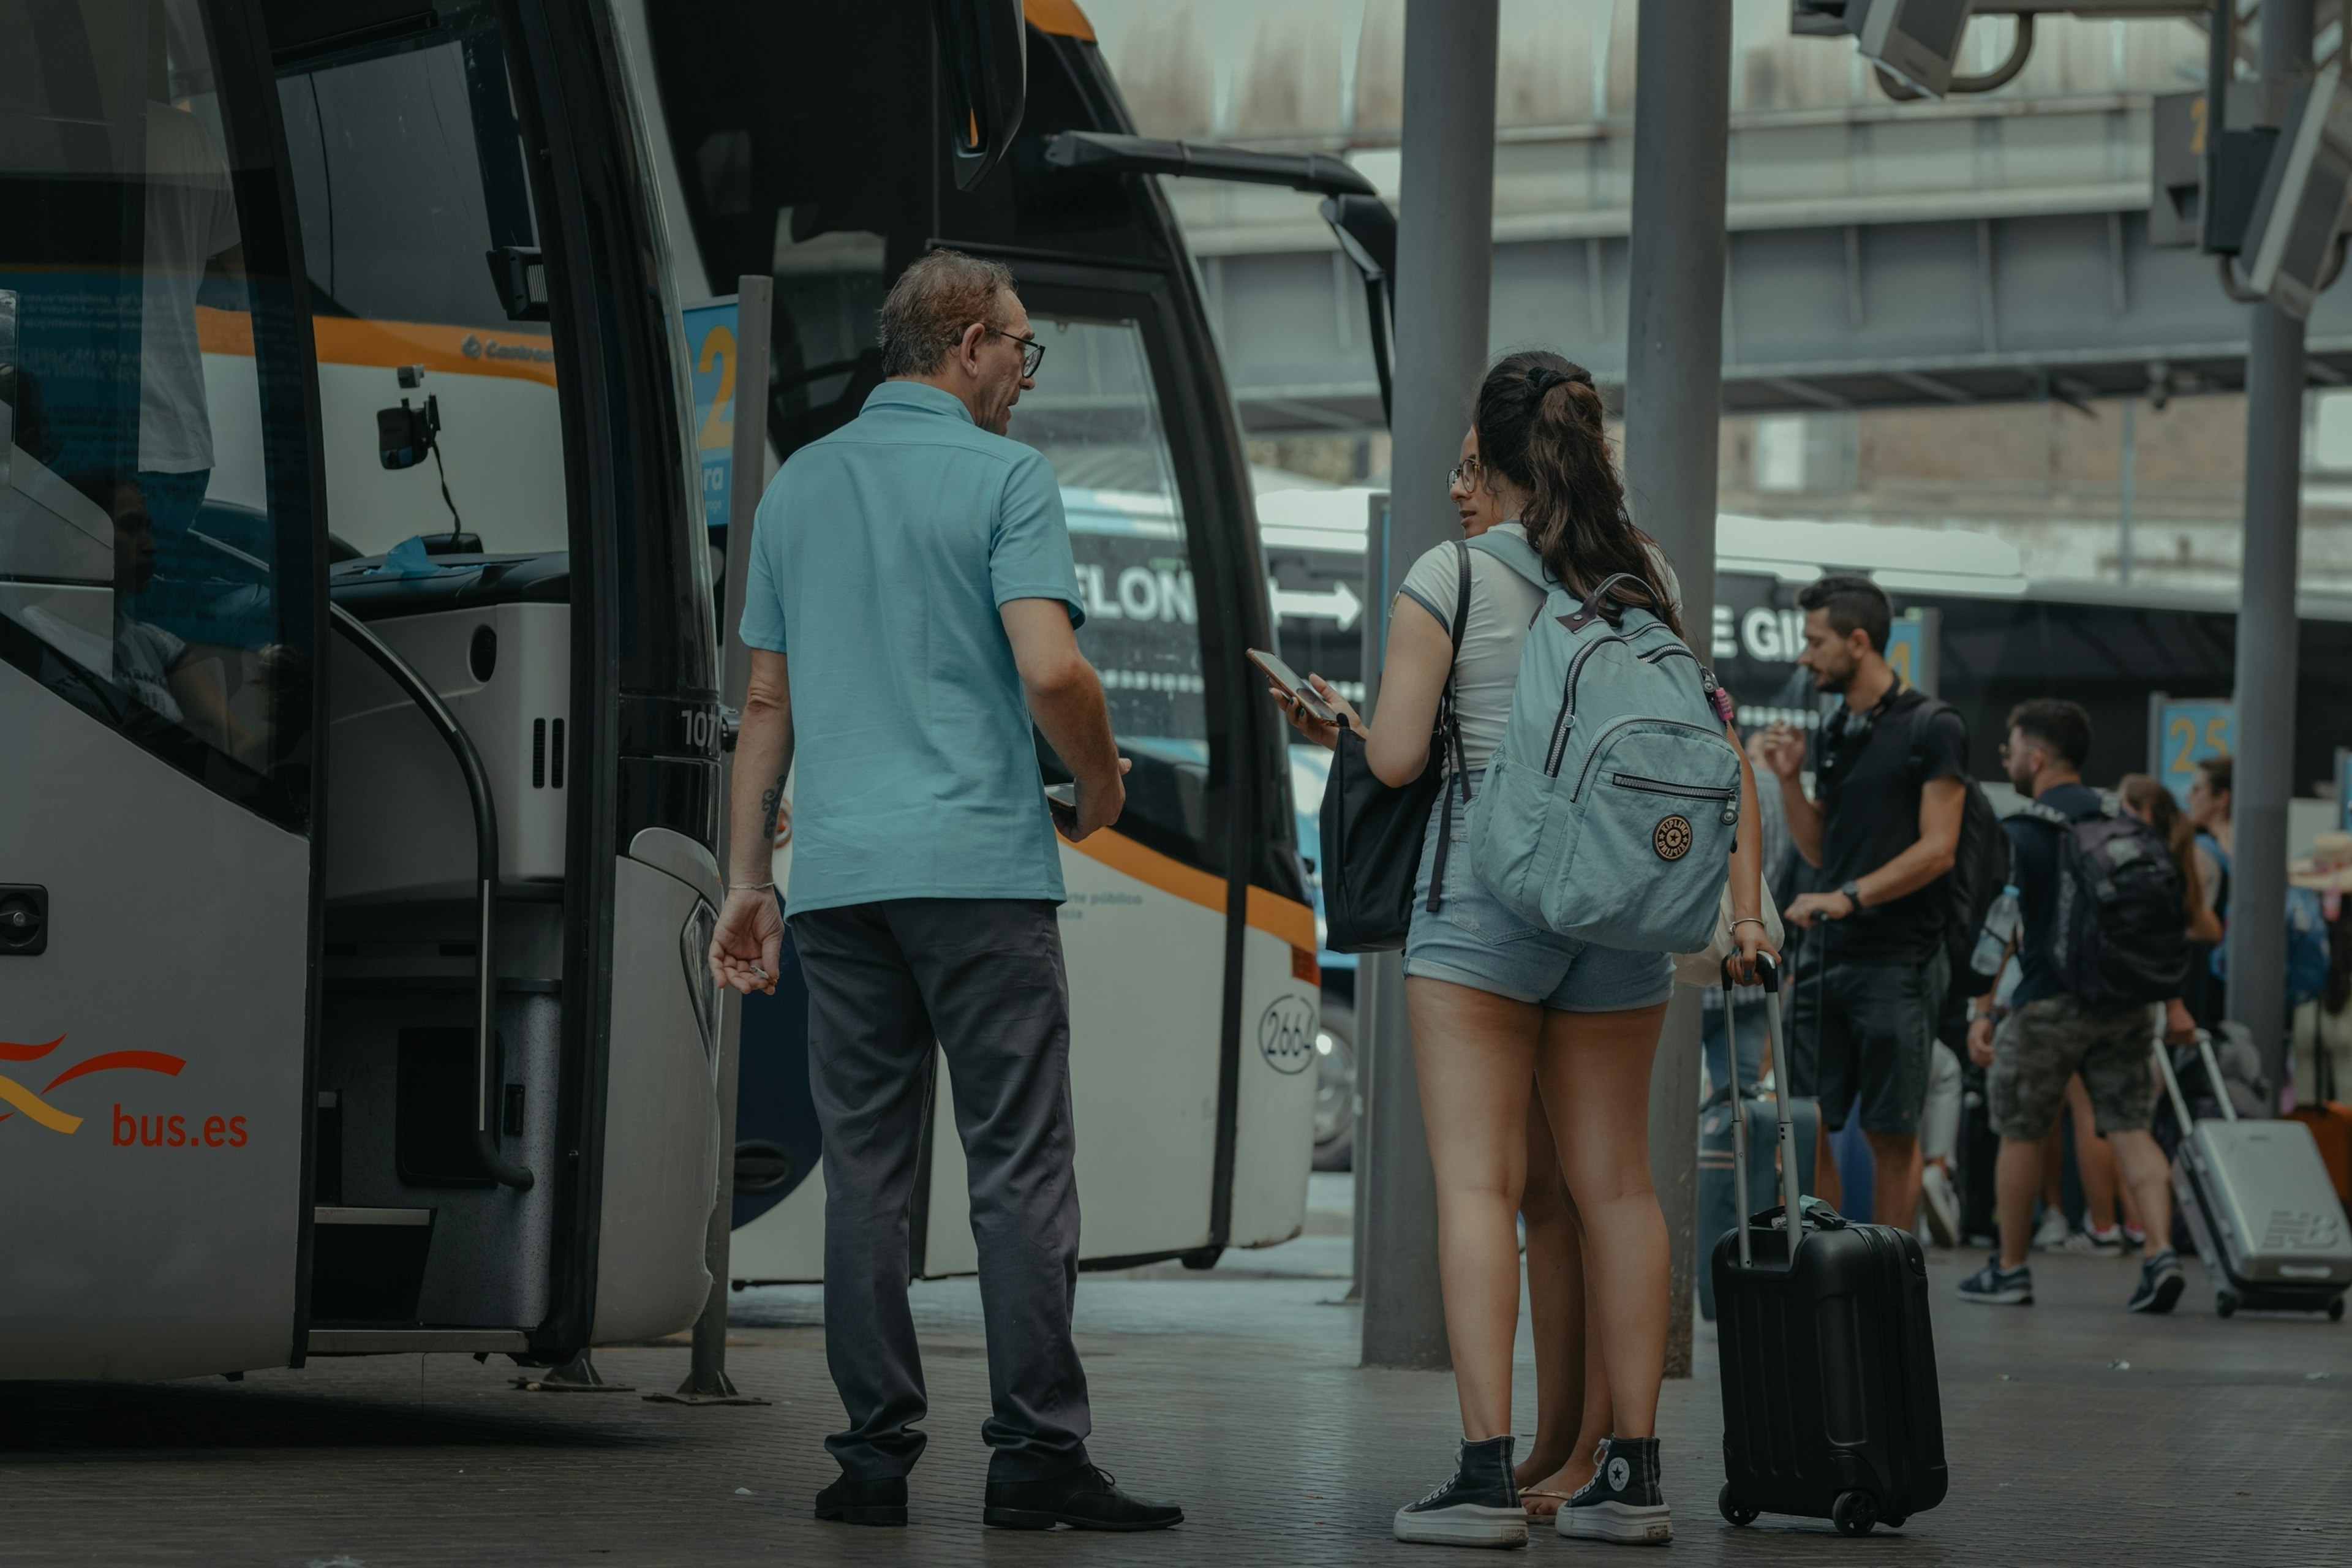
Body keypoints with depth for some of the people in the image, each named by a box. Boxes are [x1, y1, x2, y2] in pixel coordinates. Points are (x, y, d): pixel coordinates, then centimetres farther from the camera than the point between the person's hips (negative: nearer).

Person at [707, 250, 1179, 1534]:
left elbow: (768, 700, 16)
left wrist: (748, 876, 18)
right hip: (981, 864, -5)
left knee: (865, 1173, 6)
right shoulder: (1005, 478, -3)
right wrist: (1099, 780, 3)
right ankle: (1036, 1450, -5)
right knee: (1019, 1166, -3)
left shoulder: (798, 484, 14)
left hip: (840, 875, 5)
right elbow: (1050, 668, -15)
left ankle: (875, 1453, 5)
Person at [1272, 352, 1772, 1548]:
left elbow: (1395, 757, -8)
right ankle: (1632, 1473, 10)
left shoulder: (1449, 577, -5)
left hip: (1483, 891, -4)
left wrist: (1331, 723, 13)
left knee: (1476, 1178, -5)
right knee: (1615, 1182, 9)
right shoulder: (1647, 575, 8)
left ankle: (1487, 1472, -12)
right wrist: (1742, 901, 11)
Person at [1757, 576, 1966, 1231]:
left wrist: (1850, 897, -20)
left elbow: (1937, 850, -11)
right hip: (1825, 956, 7)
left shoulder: (1932, 728, -5)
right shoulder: (1832, 734, 16)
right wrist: (1789, 778, 6)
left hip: (1898, 960, -6)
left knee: (1892, 1133, -1)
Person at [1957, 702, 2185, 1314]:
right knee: (2130, 1128, 4)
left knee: (2020, 1134, 9)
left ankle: (2010, 1270, 18)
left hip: (2049, 1004, -5)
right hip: (2126, 1004, 5)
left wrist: (1982, 1011, -14)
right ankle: (2160, 1252, -15)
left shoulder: (2019, 833, -8)